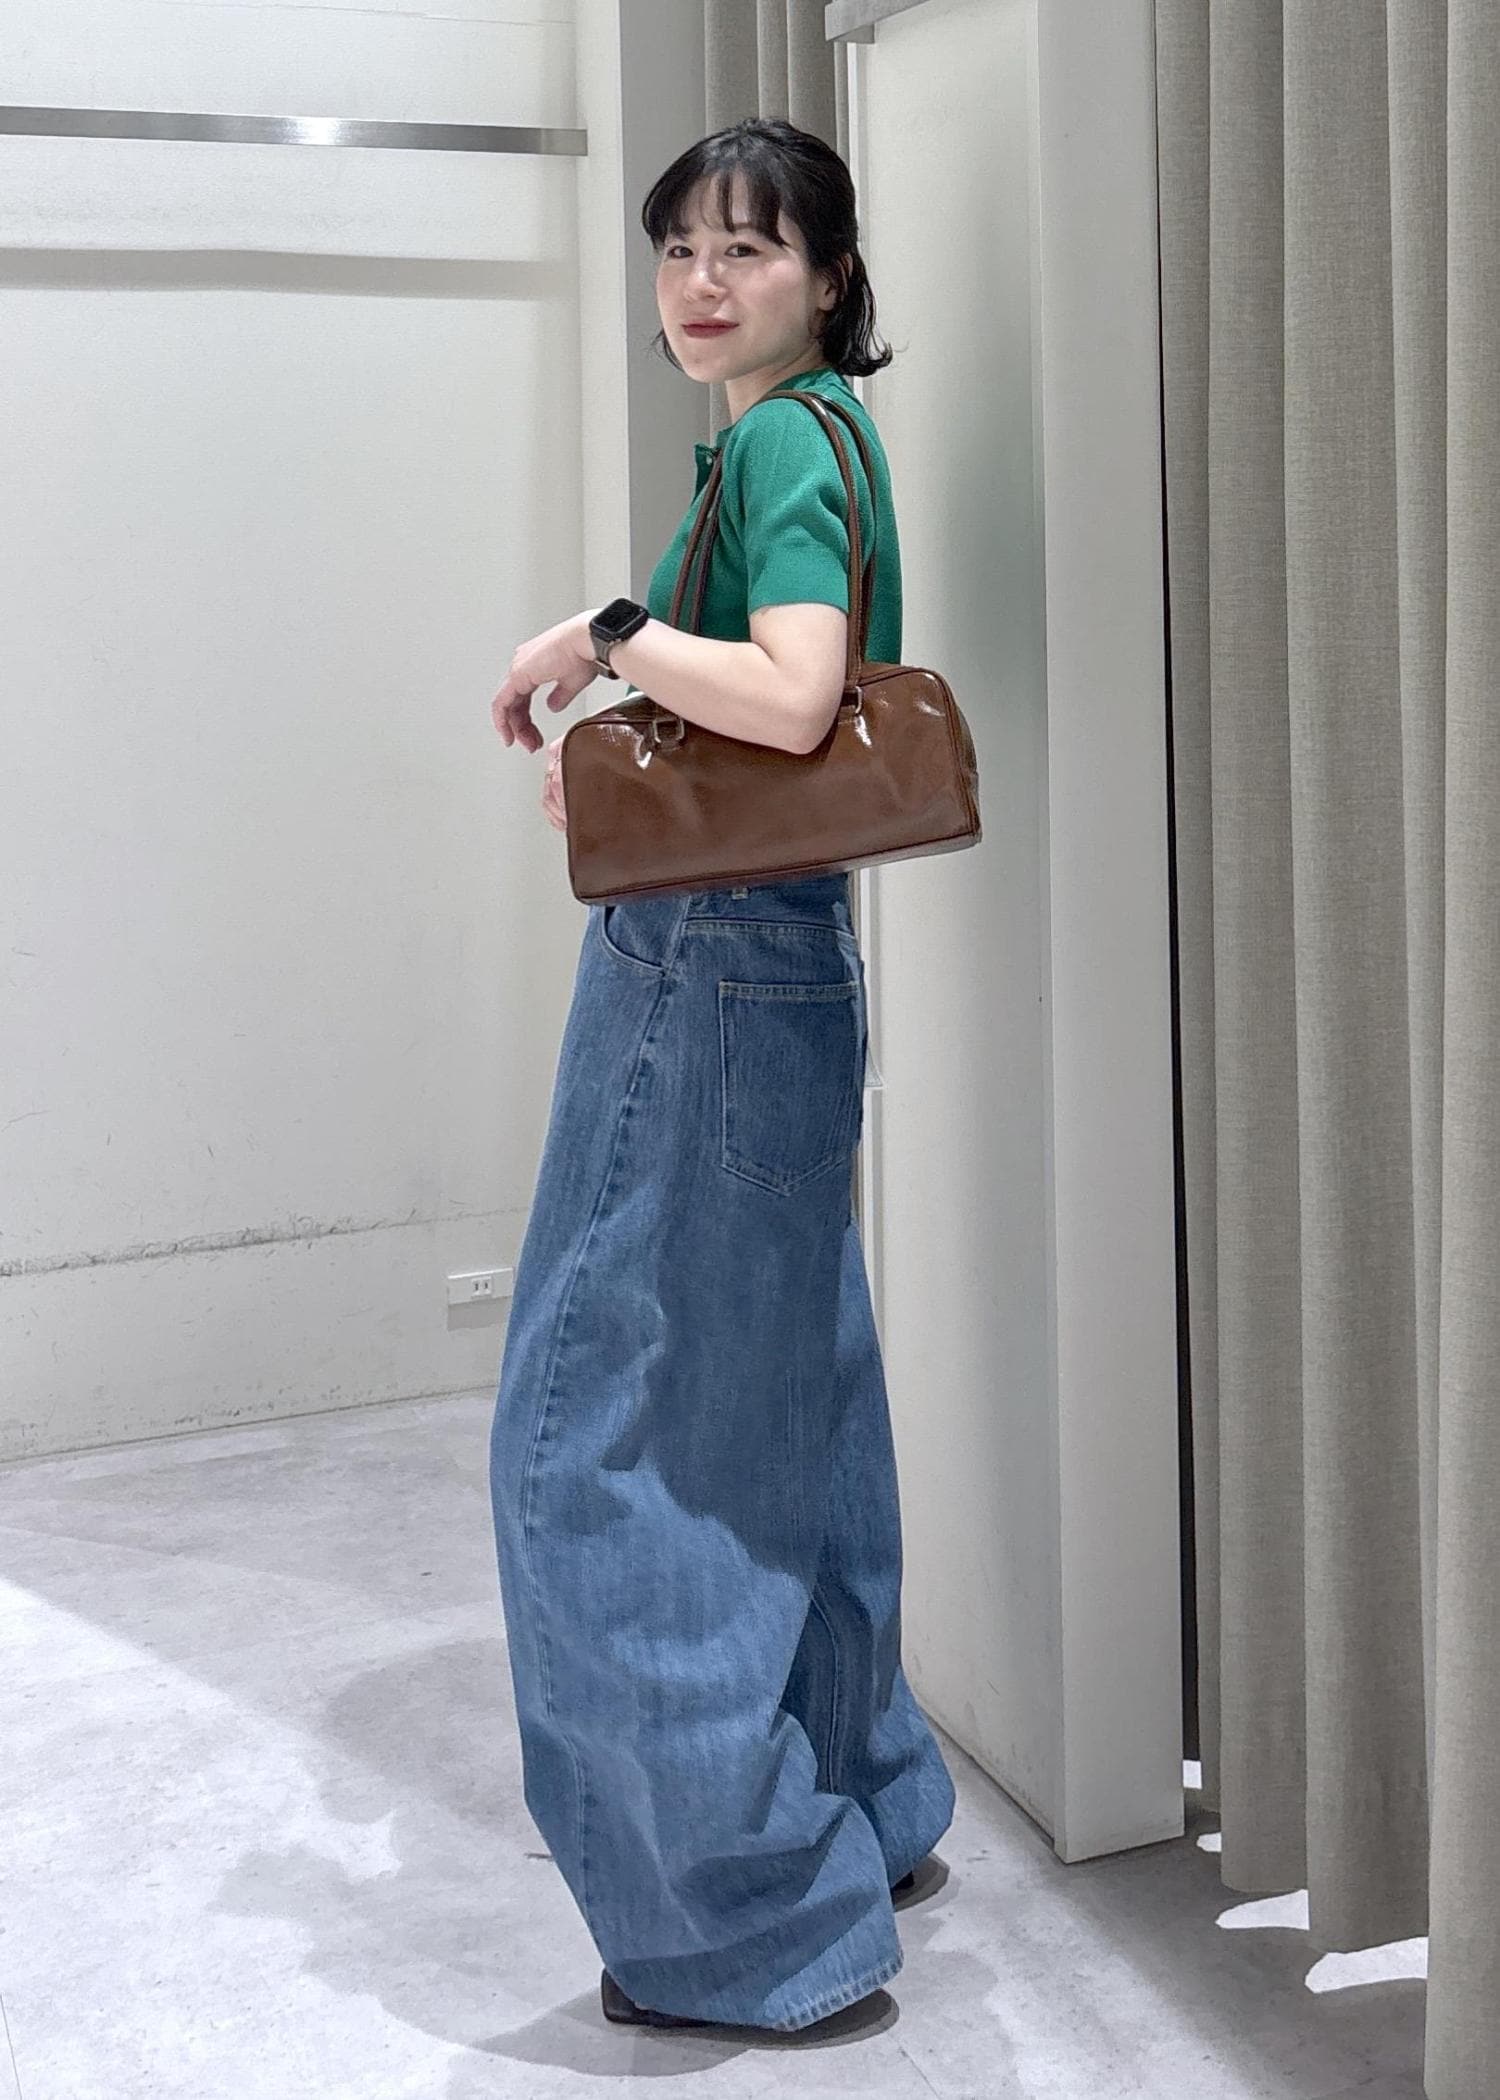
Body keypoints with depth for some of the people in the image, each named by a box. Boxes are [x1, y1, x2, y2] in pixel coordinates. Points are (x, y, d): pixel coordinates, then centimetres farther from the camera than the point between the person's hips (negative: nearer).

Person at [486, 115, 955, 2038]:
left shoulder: (794, 439, -13)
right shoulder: (776, 442, 17)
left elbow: (790, 696, -29)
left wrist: (602, 634, -16)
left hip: (716, 983, -10)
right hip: (758, 967, 10)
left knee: (607, 1432, -4)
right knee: (774, 1418, 19)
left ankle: (752, 1916, 7)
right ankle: (859, 1808, 34)